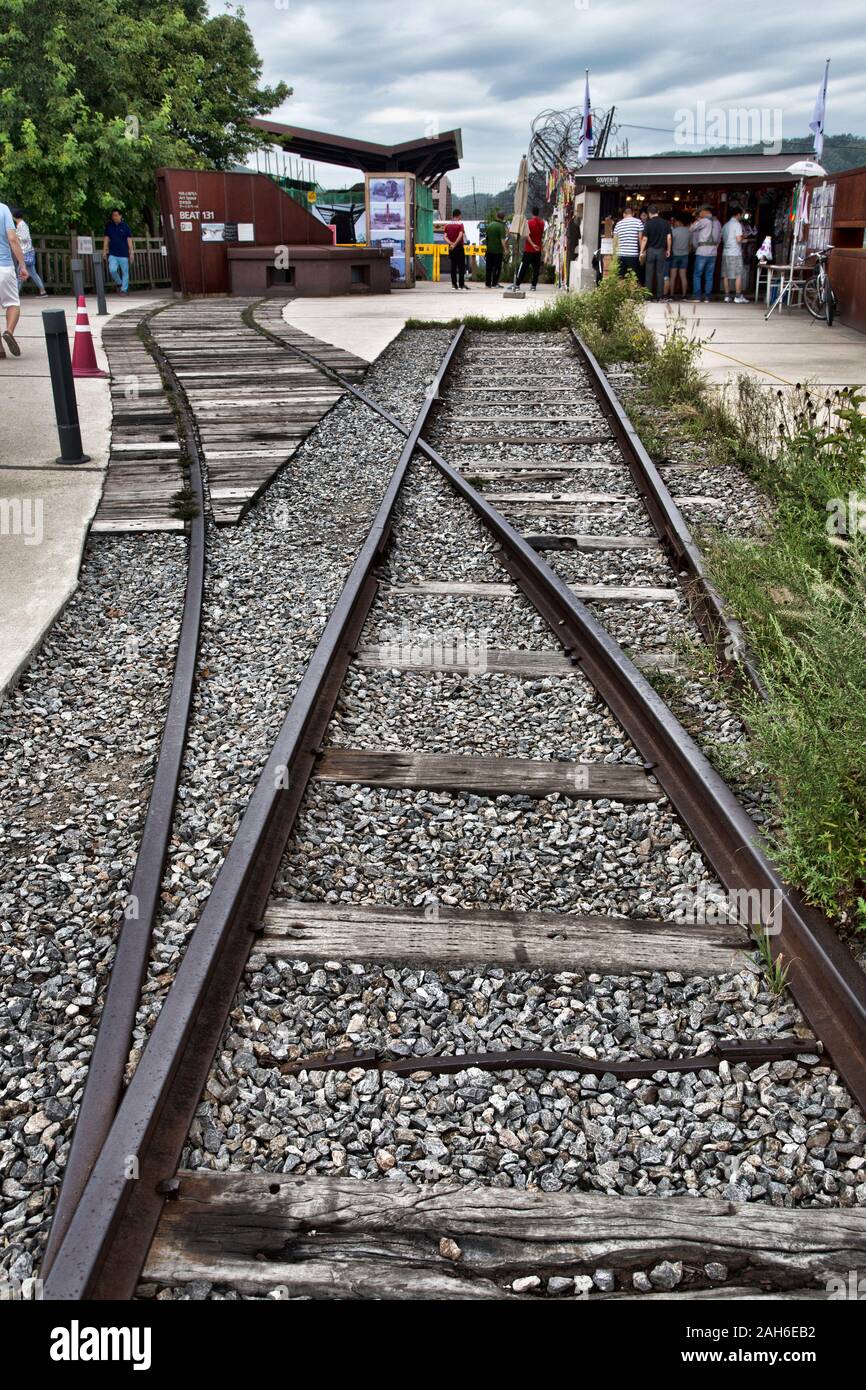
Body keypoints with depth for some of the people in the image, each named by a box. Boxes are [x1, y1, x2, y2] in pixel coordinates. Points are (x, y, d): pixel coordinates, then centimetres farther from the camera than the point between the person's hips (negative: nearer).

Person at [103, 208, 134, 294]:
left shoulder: (125, 226, 2)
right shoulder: (109, 226, 8)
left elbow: (129, 240, 2)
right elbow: (106, 239, 10)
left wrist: (131, 252, -2)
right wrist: (104, 251, 4)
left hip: (124, 254, -1)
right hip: (112, 254, 1)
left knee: (125, 272, 1)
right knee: (112, 270, -14)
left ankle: (124, 289, 10)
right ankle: (119, 283, 10)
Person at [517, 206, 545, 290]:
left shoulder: (529, 222, -8)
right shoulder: (542, 223, 4)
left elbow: (527, 235, -18)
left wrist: (533, 244, -20)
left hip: (528, 249, -3)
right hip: (538, 250, 3)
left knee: (523, 267, -1)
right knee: (536, 268, 6)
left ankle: (517, 284, -3)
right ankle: (534, 285, 2)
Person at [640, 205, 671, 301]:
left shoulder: (648, 223, -5)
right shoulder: (666, 223, 1)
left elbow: (645, 239, -7)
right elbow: (669, 237, 0)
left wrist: (642, 251, -1)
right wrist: (668, 250, 9)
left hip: (650, 250, -2)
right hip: (661, 250, 2)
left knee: (649, 274, 5)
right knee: (660, 274, 4)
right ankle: (659, 296, 2)